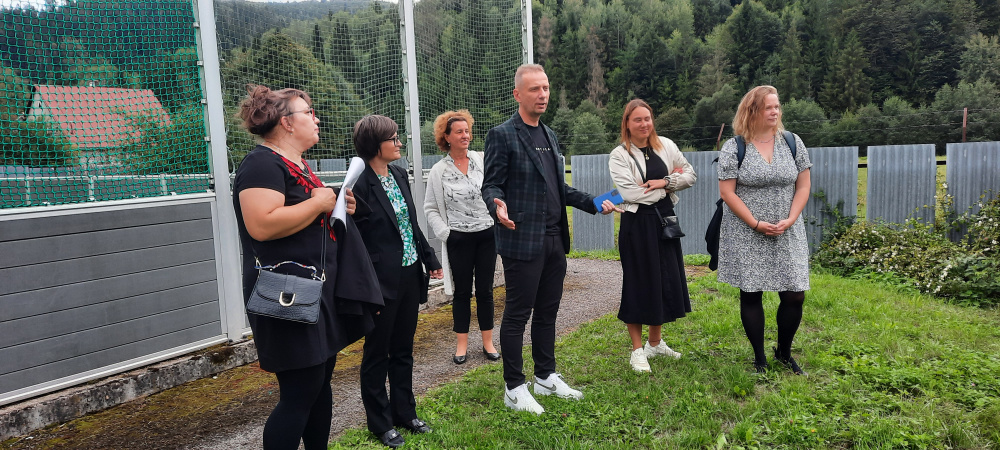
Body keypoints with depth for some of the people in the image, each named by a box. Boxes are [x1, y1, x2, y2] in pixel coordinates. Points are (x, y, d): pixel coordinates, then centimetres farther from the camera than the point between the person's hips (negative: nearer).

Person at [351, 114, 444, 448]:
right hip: (382, 282, -7)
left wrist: (430, 258, 12)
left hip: (409, 276, 7)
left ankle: (404, 413, 33)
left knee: (403, 349, 18)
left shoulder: (399, 174, 7)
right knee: (377, 353, 10)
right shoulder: (359, 185, -16)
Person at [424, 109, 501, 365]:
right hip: (458, 239, -1)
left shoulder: (483, 160, 1)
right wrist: (445, 233, -6)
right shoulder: (439, 171, 0)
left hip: (487, 235, 1)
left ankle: (488, 343, 20)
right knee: (462, 292, 8)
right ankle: (462, 344, 20)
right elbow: (430, 209, 4)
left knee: (485, 291, 8)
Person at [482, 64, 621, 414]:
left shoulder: (549, 135, 17)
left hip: (554, 239, 8)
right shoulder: (502, 135, -7)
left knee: (547, 311, 15)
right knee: (517, 315, 1)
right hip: (523, 240, -7)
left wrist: (593, 203, 16)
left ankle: (546, 377, 29)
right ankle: (514, 389, 13)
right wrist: (498, 205, -31)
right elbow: (491, 185, -10)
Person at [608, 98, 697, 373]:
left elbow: (691, 175, 8)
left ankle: (655, 343, 30)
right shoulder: (619, 156, -7)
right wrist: (669, 183, -9)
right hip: (637, 224, -5)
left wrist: (665, 181, -10)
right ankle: (637, 350, 14)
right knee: (639, 283, 1)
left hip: (665, 220, 5)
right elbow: (630, 193, -18)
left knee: (667, 281, 11)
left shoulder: (666, 146, 7)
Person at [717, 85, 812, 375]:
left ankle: (784, 352, 25)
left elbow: (803, 185, 6)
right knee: (751, 295, 4)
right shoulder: (733, 148, -5)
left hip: (787, 235, 3)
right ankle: (759, 358, 20)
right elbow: (727, 192, -8)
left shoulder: (792, 142, 4)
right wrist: (756, 223, -13)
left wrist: (790, 220, -8)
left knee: (795, 295, 1)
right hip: (746, 236, -3)